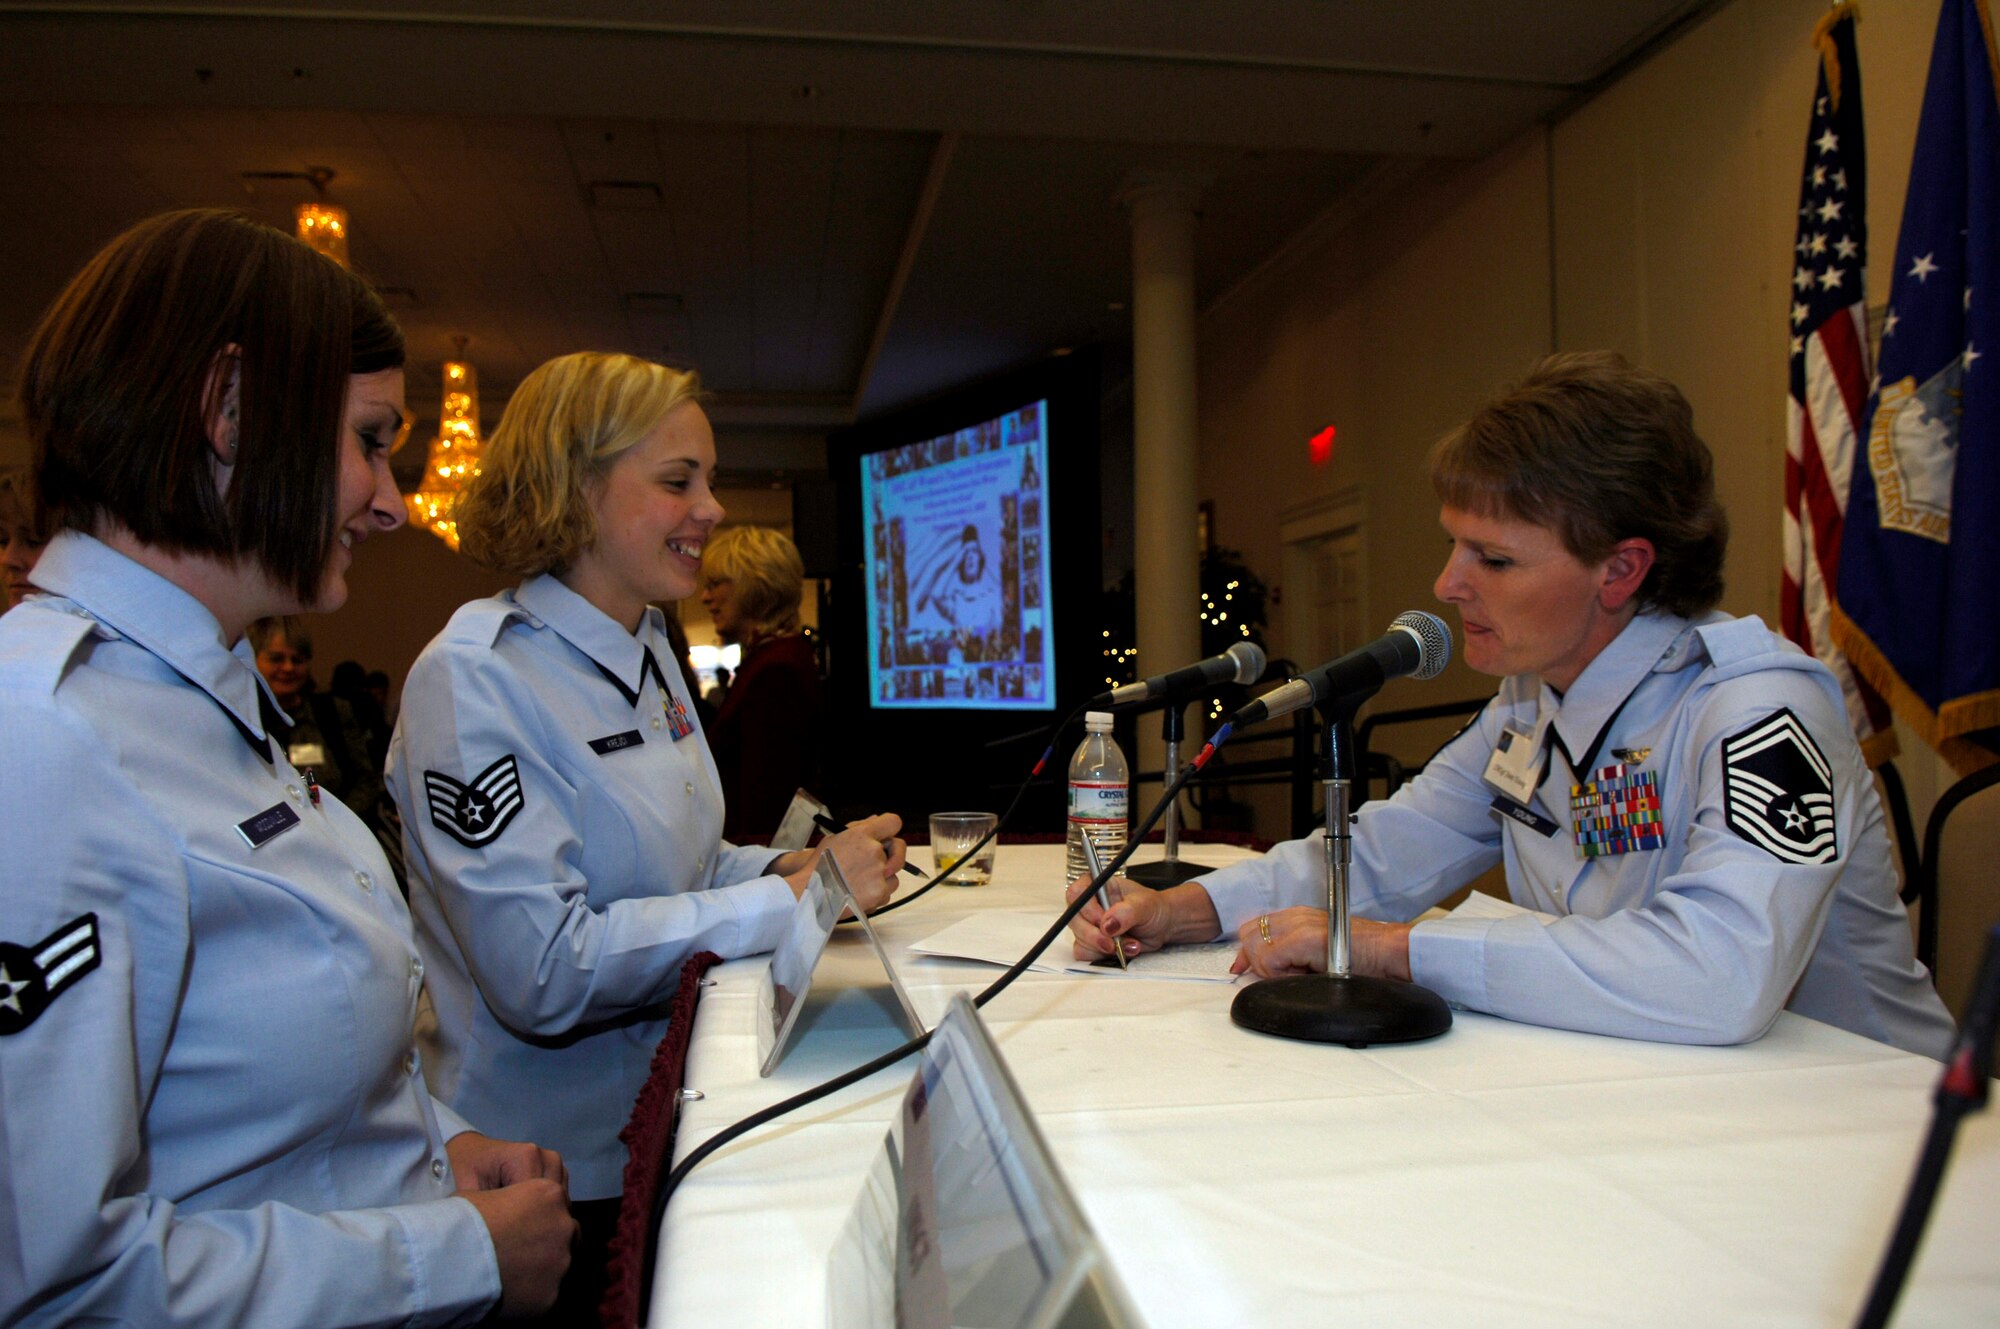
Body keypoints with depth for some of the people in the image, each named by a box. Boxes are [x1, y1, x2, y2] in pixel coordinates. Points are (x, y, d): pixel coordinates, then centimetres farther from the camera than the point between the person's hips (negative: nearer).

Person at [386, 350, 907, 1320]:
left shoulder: (648, 655, 6)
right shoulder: (476, 677, -21)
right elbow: (542, 969, -28)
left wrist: (789, 868, -2)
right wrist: (793, 901, -24)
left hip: (670, 1124, 8)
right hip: (555, 1166, -8)